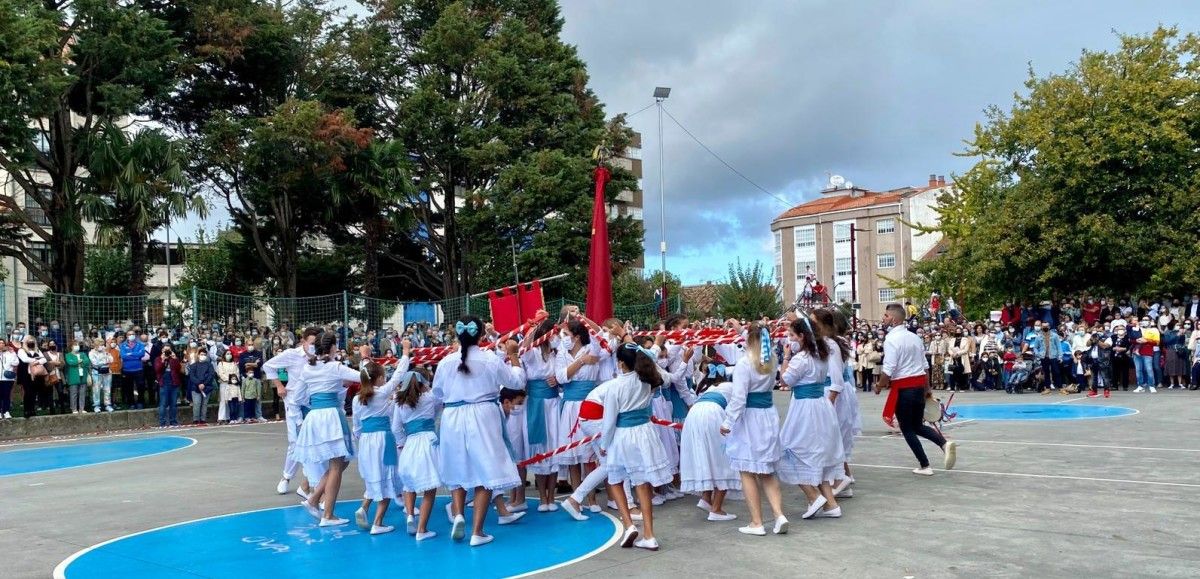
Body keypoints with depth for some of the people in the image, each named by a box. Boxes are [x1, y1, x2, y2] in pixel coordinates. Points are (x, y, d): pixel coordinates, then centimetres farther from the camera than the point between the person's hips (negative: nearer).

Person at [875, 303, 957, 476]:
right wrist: (927, 389, 23)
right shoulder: (914, 337, 10)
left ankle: (924, 466, 11)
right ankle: (945, 443, -6)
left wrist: (879, 386, -4)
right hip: (919, 385, 7)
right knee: (918, 426, 18)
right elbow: (925, 366, 15)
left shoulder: (891, 339, -14)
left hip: (903, 388, -7)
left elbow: (888, 370, -19)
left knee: (907, 429, 7)